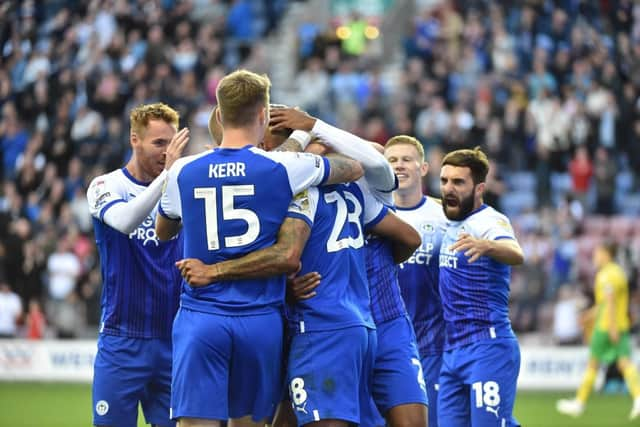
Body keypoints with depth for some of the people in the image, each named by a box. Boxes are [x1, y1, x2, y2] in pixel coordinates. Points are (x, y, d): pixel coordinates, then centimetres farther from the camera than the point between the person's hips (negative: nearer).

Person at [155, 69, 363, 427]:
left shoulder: (184, 172, 3)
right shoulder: (282, 168, -2)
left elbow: (163, 232, 23)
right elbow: (356, 168, 14)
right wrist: (306, 137, 31)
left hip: (200, 318, 0)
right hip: (260, 321, 0)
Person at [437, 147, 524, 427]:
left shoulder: (490, 221, -10)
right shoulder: (452, 223, 14)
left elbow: (515, 255, -34)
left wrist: (487, 246, -54)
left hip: (488, 349, -8)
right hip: (452, 351, 8)